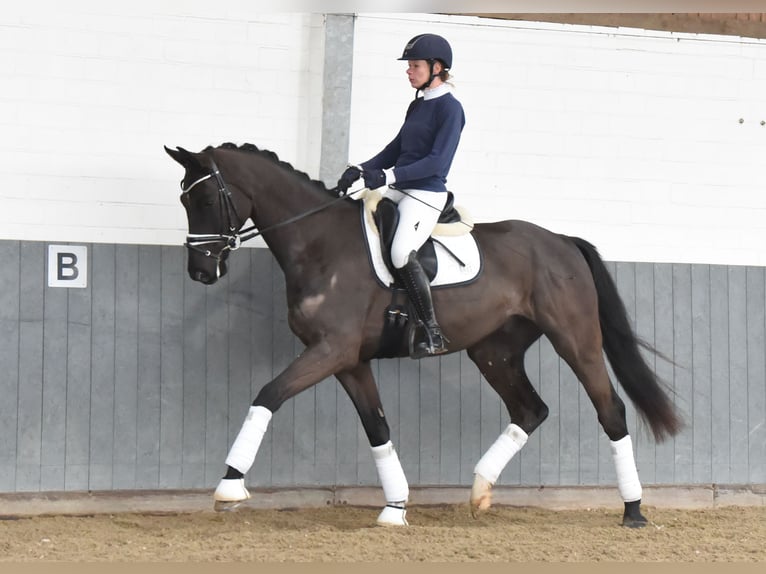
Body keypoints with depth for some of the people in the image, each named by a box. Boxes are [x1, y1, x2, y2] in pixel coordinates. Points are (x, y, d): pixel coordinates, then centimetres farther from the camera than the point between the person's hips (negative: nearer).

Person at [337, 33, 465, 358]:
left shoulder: (449, 108, -10)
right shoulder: (417, 105, 15)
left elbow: (438, 161, -19)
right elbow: (397, 148, 20)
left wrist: (389, 175, -26)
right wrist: (362, 170, 5)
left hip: (427, 194, -10)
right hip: (399, 189, 10)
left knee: (402, 254, -29)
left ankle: (434, 335, -22)